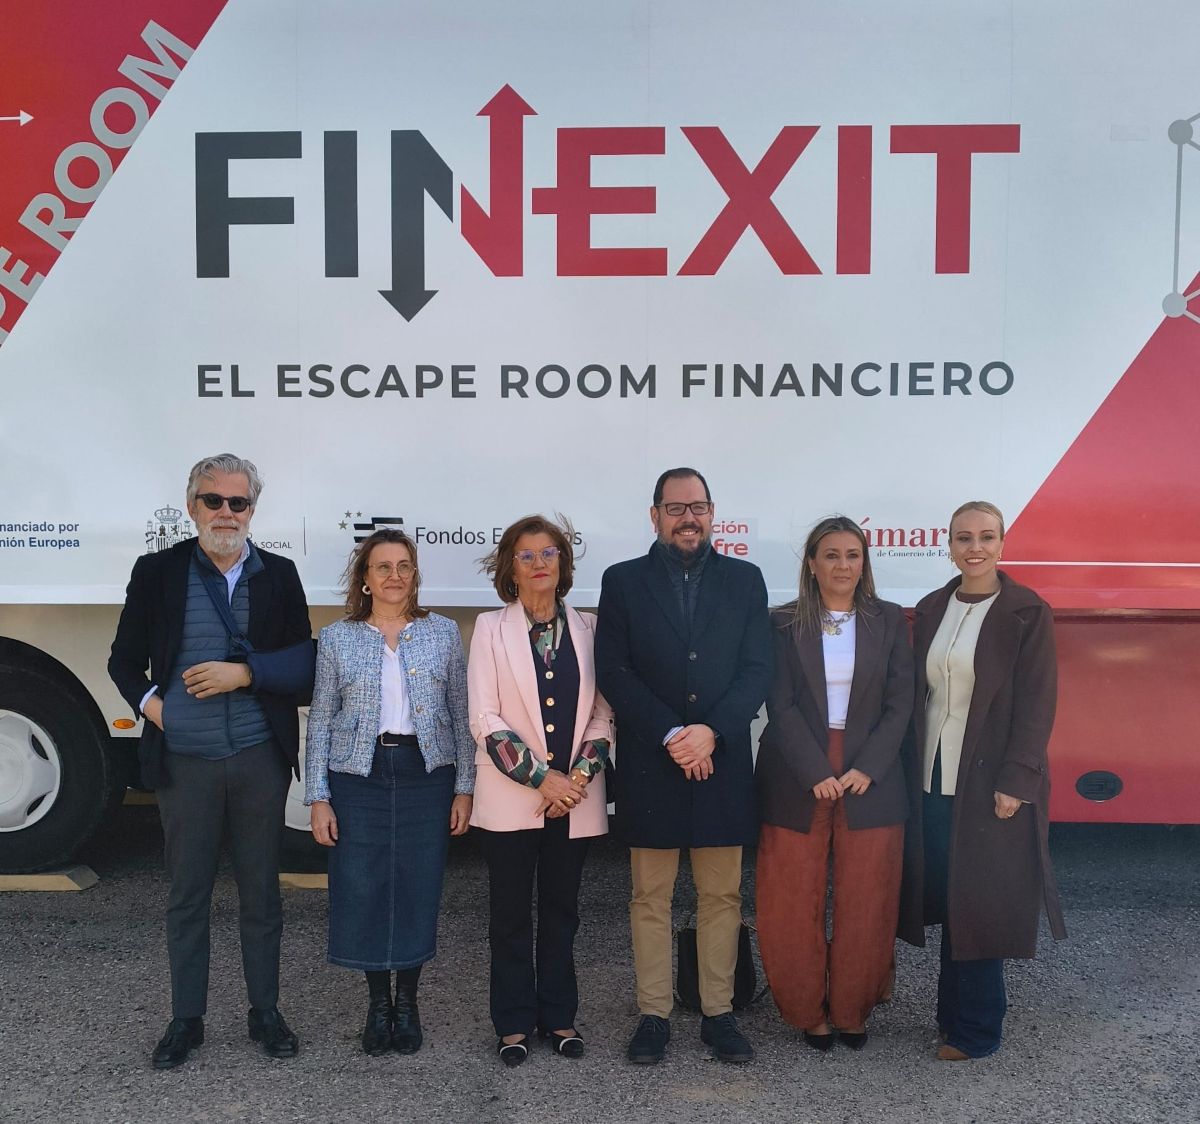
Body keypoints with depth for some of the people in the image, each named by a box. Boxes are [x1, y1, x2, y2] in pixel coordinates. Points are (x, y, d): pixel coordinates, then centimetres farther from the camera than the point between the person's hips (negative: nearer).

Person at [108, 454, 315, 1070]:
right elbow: (124, 660, 8)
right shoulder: (157, 571, 2)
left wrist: (245, 672, -14)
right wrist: (149, 701, -9)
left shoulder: (279, 575, 3)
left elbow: (302, 663, 0)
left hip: (260, 759, 1)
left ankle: (265, 1011, 28)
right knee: (186, 895, 11)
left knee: (261, 891, 12)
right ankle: (186, 1019, 27)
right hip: (184, 760, 0)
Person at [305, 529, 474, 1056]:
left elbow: (461, 713, 4)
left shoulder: (443, 633, 4)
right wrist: (318, 798, -1)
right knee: (361, 889, 4)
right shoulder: (337, 638, 3)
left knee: (419, 888, 5)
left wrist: (464, 788, 0)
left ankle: (407, 1001, 25)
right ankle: (378, 1002, 24)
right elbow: (321, 720, 4)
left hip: (426, 775, 0)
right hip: (358, 776, 0)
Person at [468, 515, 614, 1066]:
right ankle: (514, 1024, 21)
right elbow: (485, 719, -7)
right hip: (510, 797, -2)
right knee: (511, 913, 7)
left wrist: (578, 778, -8)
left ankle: (558, 1016, 25)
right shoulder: (491, 628, -1)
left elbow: (603, 714, 5)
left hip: (575, 797, 2)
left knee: (562, 910, 12)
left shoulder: (586, 628, 5)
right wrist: (541, 778, -12)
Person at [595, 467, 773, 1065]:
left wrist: (710, 733, -14)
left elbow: (757, 670, 0)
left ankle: (718, 1013, 23)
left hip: (723, 763, 1)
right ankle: (654, 1015, 21)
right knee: (650, 898, 8)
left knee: (722, 896, 10)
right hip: (649, 765, -1)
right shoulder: (622, 581, 3)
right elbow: (612, 672, -5)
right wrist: (671, 735, -14)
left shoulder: (744, 579, 6)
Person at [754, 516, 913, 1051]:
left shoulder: (890, 621, 5)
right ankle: (808, 1011, 22)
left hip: (871, 779, 1)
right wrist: (817, 774, -14)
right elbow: (781, 706, -5)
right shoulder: (784, 623, 1)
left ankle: (852, 1011, 25)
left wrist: (866, 769, -10)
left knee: (866, 907, 7)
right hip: (797, 780, -1)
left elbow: (900, 704, 1)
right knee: (794, 907, 4)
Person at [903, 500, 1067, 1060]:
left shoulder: (1027, 613, -7)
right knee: (946, 898, 11)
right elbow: (917, 693, 10)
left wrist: (1016, 781, -15)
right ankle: (960, 1015, 26)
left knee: (980, 904, 3)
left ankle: (973, 1029, 18)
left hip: (992, 783, -5)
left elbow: (1037, 702, -9)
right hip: (934, 778, 5)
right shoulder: (931, 609, 8)